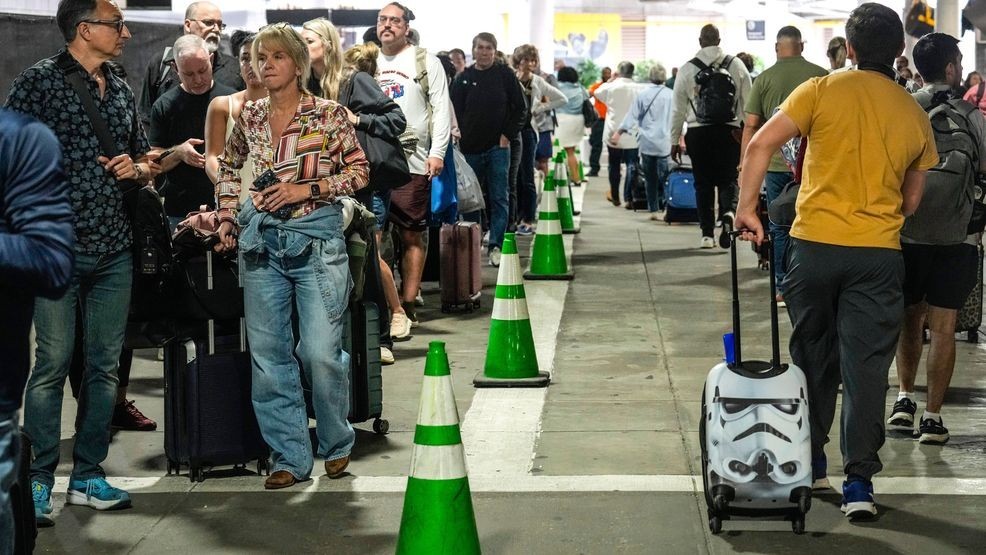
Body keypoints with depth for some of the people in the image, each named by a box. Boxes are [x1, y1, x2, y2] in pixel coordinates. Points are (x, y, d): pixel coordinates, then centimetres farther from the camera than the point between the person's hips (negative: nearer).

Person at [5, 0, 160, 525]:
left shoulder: (121, 90, 15)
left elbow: (147, 160, 25)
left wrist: (136, 168, 1)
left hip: (114, 249, 6)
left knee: (105, 364, 8)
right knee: (54, 361, -5)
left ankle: (88, 476, 16)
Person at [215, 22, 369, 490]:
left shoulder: (329, 115, -4)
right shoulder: (250, 117, 7)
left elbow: (359, 171, -2)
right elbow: (228, 167, 23)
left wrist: (306, 189, -12)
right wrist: (227, 216, 11)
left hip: (317, 239, -4)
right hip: (261, 240, 4)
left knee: (321, 351, -7)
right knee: (268, 355, 3)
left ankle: (337, 445, 17)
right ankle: (291, 458, 13)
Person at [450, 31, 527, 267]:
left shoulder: (505, 75, 2)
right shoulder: (463, 79, 5)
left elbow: (520, 109, 5)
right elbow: (454, 112, 5)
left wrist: (507, 135, -2)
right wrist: (460, 138, -5)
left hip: (498, 147, -1)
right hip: (470, 148, 2)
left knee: (499, 198, -3)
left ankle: (496, 245, -1)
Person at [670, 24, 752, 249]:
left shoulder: (687, 69, 0)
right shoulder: (736, 65, 1)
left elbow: (678, 109, 2)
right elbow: (748, 102, 1)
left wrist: (675, 141, 9)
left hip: (699, 132, 0)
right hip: (730, 130, 0)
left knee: (703, 183, 9)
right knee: (728, 180, 7)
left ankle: (707, 234, 9)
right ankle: (728, 212, -22)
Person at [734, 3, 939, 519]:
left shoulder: (822, 90, -4)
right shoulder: (915, 116, 5)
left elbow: (760, 144, -11)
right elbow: (912, 200, 13)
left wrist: (746, 208, -5)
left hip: (815, 244, 0)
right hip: (879, 253, 1)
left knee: (814, 358, 15)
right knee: (866, 367, 3)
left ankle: (809, 462, 27)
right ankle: (859, 482, 0)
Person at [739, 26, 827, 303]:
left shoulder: (764, 79, 0)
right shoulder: (821, 76, 0)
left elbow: (751, 126, -1)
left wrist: (744, 166, 6)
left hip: (777, 163, 0)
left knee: (779, 228, 10)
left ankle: (782, 287, 12)